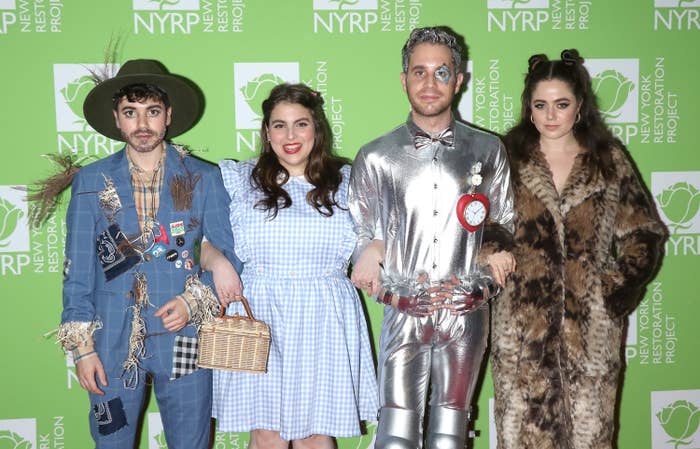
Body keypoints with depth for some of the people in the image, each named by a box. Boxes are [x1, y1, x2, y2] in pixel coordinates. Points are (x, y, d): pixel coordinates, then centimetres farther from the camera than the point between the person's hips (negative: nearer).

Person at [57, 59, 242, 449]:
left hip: (184, 340, 0)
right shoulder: (92, 181, 3)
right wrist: (81, 345, -2)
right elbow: (78, 270, 3)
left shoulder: (204, 178, 2)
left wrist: (193, 301, -12)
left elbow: (228, 255, 4)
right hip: (114, 344, 0)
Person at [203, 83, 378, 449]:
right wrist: (216, 261, -13)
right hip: (258, 322, 0)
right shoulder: (240, 180, 7)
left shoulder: (345, 181, 10)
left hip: (323, 323, 1)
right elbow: (203, 241, 8)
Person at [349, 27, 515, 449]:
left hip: (466, 315, 1)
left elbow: (504, 225, 16)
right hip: (404, 315, -1)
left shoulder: (487, 150, 6)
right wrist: (371, 250, -10)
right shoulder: (376, 157, 4)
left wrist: (495, 252, -3)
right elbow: (358, 236, 11)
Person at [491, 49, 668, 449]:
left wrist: (617, 291, -1)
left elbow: (645, 235, 8)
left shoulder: (610, 160, 5)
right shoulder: (509, 159, 4)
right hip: (524, 325, 0)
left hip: (591, 327, 1)